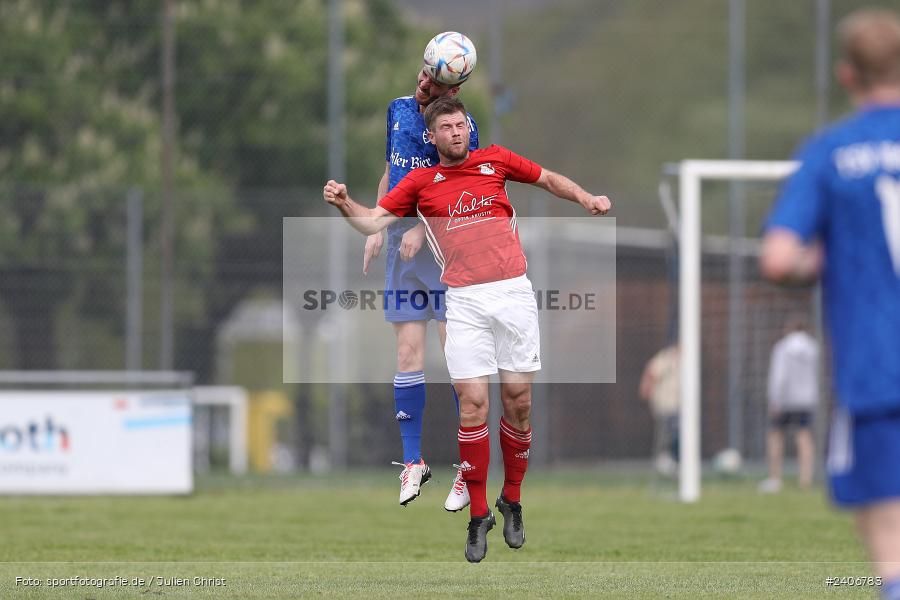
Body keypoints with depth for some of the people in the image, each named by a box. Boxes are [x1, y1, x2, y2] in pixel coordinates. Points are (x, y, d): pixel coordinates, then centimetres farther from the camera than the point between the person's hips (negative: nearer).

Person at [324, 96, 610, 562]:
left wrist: (586, 199, 8)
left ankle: (512, 502, 18)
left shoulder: (495, 160, 10)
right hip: (465, 301, -1)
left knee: (518, 398, 2)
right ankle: (478, 514, 0)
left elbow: (549, 179, 22)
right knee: (472, 402, -8)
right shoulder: (421, 182, 8)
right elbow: (374, 221, 4)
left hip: (513, 293, 1)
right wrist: (344, 204, -14)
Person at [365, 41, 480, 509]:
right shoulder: (398, 111, 12)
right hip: (401, 245, 5)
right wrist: (376, 229, 16)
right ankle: (413, 461, 9)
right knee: (408, 354, 3)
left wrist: (423, 228, -22)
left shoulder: (460, 124, -7)